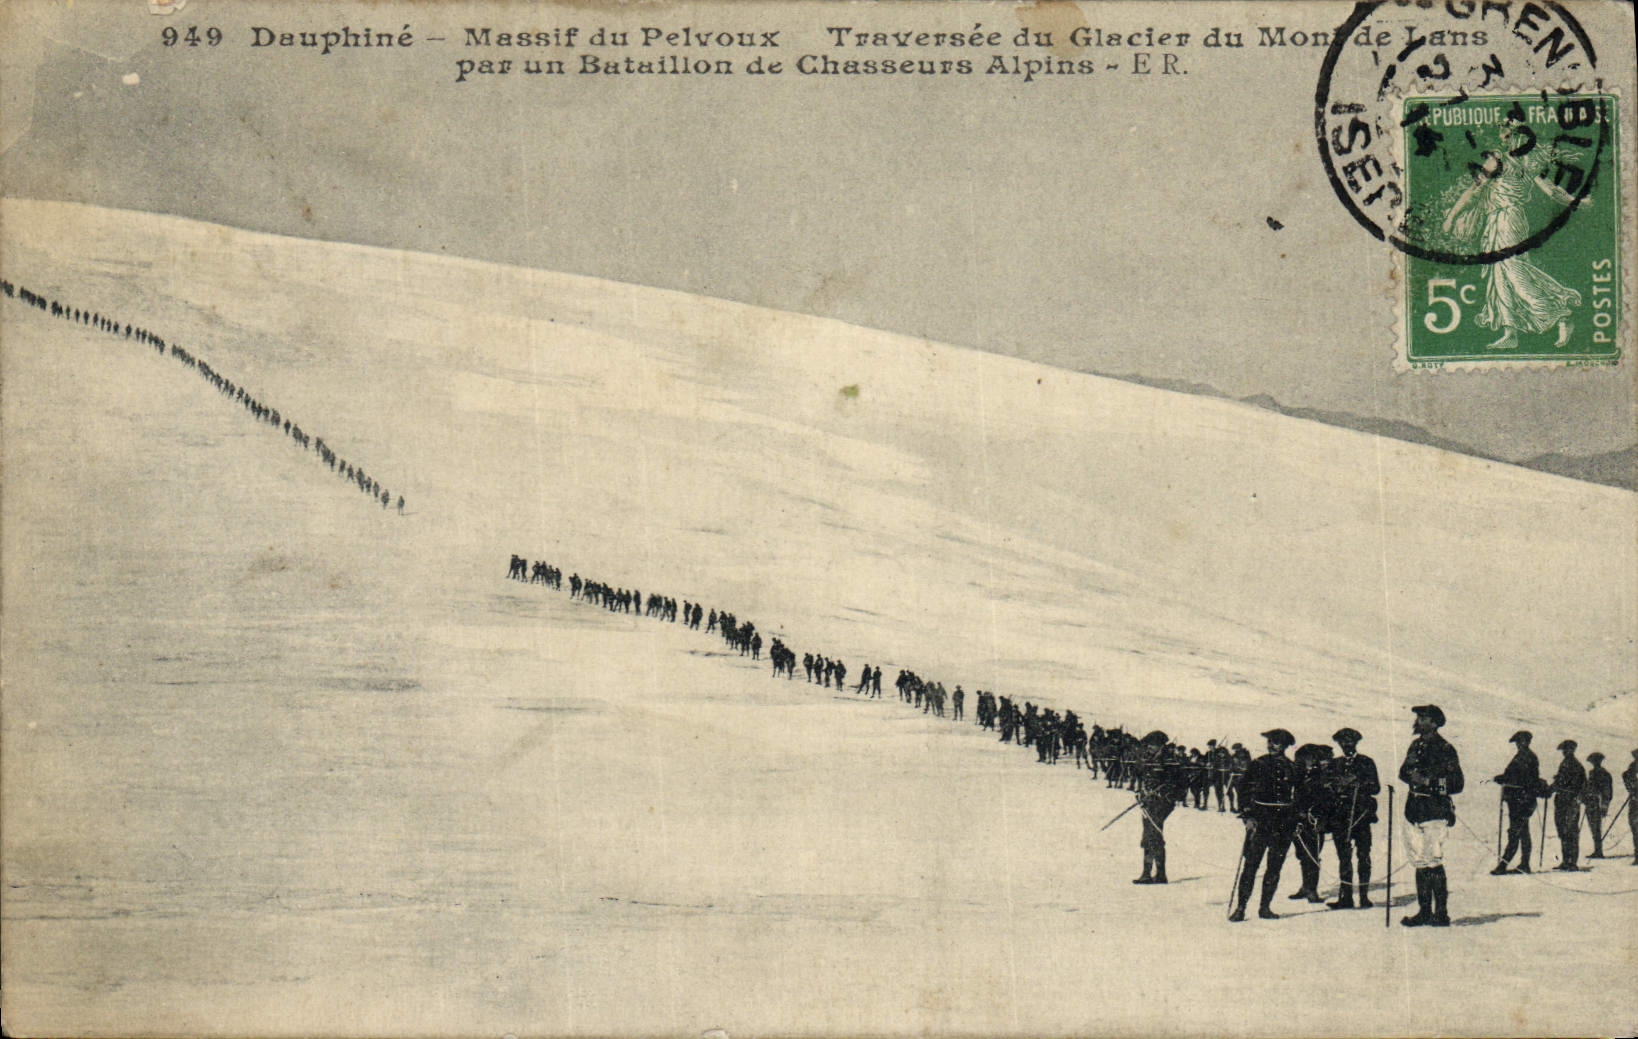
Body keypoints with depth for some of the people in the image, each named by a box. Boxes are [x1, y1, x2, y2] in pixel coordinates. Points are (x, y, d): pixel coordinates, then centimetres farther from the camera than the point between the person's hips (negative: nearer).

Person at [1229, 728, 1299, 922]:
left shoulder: (1292, 768, 10)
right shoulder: (1258, 765, 3)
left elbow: (1297, 796, 18)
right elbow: (1244, 790, 2)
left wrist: (1294, 821, 13)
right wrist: (1247, 815, -9)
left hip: (1283, 823, 3)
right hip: (1259, 820, -3)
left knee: (1274, 867, 5)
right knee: (1251, 864, -8)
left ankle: (1265, 907, 13)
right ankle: (1240, 907, -6)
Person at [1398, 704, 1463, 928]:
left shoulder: (1445, 749, -7)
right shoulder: (1416, 746, 15)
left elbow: (1457, 784, -10)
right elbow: (1404, 772, 22)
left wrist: (1429, 781, -19)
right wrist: (1412, 776, 0)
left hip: (1435, 811, -7)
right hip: (1414, 812, 7)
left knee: (1433, 862, -10)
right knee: (1419, 862, 10)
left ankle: (1442, 913, -5)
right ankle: (1424, 911, 16)